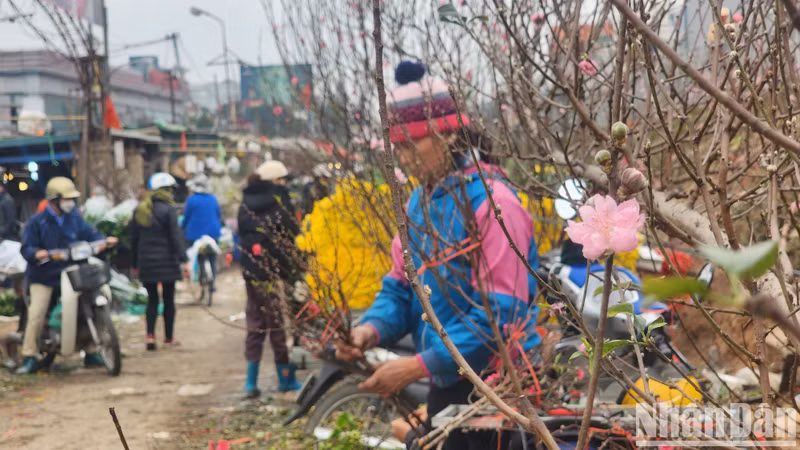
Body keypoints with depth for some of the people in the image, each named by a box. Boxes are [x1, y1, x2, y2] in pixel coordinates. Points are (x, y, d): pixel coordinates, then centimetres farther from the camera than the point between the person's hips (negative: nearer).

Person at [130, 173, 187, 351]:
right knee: (168, 299, 8)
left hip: (146, 263, 4)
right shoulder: (168, 210, -9)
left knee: (152, 299, 11)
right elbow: (176, 236, -15)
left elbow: (134, 238, 13)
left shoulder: (139, 210, 8)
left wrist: (134, 263, 20)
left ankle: (150, 334, -6)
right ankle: (169, 337, 13)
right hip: (166, 262, -4)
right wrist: (182, 259, -16)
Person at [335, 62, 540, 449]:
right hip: (447, 384, 8)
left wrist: (419, 366, -23)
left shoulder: (491, 202, -18)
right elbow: (401, 286, 11)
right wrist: (372, 328, -10)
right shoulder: (418, 203, 8)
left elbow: (500, 313, -22)